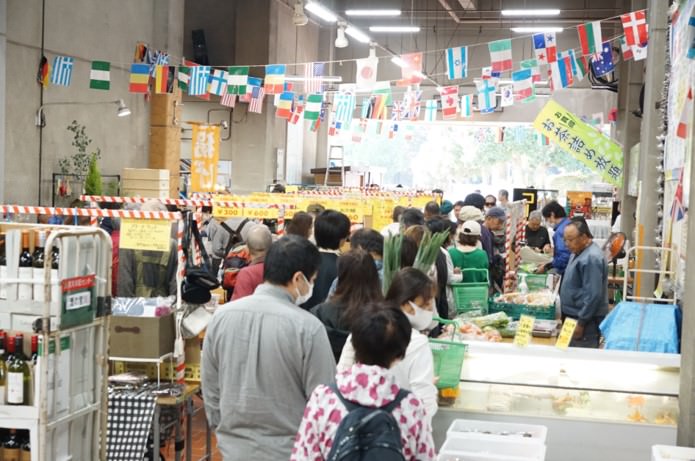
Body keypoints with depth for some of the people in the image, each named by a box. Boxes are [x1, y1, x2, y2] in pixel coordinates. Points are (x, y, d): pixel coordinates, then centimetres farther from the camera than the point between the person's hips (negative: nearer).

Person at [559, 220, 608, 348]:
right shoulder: (579, 253, 13)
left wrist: (581, 323, -21)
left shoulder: (591, 258, -20)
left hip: (586, 321, -10)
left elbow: (593, 295, -24)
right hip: (574, 315, 10)